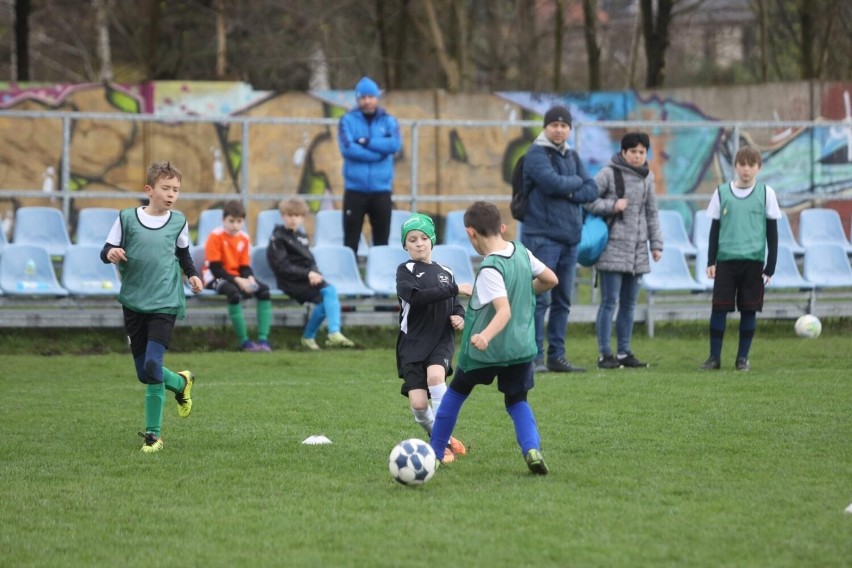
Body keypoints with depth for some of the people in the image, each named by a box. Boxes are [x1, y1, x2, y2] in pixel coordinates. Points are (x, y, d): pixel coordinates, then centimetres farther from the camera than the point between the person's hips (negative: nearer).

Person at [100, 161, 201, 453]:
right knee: (144, 373, 5)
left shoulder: (178, 221, 4)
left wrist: (193, 274, 5)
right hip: (133, 303, 1)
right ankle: (181, 383, 39)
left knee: (152, 365, -16)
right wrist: (111, 253, -20)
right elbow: (107, 250, 2)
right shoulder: (127, 218, -1)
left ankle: (153, 433, -6)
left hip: (165, 304, -1)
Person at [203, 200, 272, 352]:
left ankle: (263, 339, -17)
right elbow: (215, 268, -17)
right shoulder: (216, 236, -14)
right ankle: (244, 341, -31)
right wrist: (237, 280, -25)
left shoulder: (244, 238, 5)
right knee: (233, 292, -37)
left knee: (264, 290, -15)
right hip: (215, 277, -6)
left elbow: (245, 266, 8)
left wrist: (249, 278, -16)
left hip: (237, 276, 7)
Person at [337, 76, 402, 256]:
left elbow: (395, 144, -11)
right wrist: (379, 152, -11)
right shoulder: (348, 120, 1)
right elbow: (347, 148, -14)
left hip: (381, 189, 2)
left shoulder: (388, 121, 7)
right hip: (355, 189, -2)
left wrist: (366, 142, -13)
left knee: (382, 240, 6)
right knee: (351, 240, -1)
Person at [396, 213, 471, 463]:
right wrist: (454, 289, -23)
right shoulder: (405, 271, -1)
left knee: (435, 375, -29)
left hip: (441, 340, 2)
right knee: (418, 403, -12)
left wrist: (459, 316, 0)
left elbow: (455, 305, 24)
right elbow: (416, 296, -21)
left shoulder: (445, 272, 12)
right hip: (413, 342, -2)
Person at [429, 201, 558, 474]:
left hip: (484, 349, -5)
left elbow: (504, 311, -30)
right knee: (517, 401, 14)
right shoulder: (522, 252, 0)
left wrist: (485, 337, -44)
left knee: (456, 393, 17)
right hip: (522, 346, 5)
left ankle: (434, 452, 26)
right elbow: (550, 280, 12)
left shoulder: (490, 269, -21)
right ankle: (532, 448, -14)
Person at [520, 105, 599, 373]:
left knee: (562, 301, 9)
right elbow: (552, 182, -20)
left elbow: (592, 190, 7)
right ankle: (535, 357, -7)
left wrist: (569, 193, -11)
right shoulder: (537, 154, -5)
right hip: (542, 237, -7)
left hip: (569, 237, 7)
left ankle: (557, 356, 14)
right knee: (539, 299, -9)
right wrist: (575, 182, -3)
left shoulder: (572, 157, 16)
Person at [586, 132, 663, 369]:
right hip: (613, 248, -6)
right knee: (610, 302, -6)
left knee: (629, 303, 10)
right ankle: (605, 354, -2)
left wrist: (656, 243, 13)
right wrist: (612, 206, -16)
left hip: (637, 250, 6)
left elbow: (652, 213, 18)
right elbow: (587, 199, -7)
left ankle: (624, 353, 16)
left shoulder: (646, 178, 12)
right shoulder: (609, 174, -6)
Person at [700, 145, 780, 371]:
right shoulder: (722, 192, 5)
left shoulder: (766, 193, 3)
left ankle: (742, 357, 12)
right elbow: (714, 229, 10)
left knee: (749, 310, 2)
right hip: (726, 259, 0)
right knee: (719, 308, -4)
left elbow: (772, 232, 6)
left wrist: (770, 266, 2)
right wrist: (711, 262, 4)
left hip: (754, 261, 0)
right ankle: (714, 357, 4)